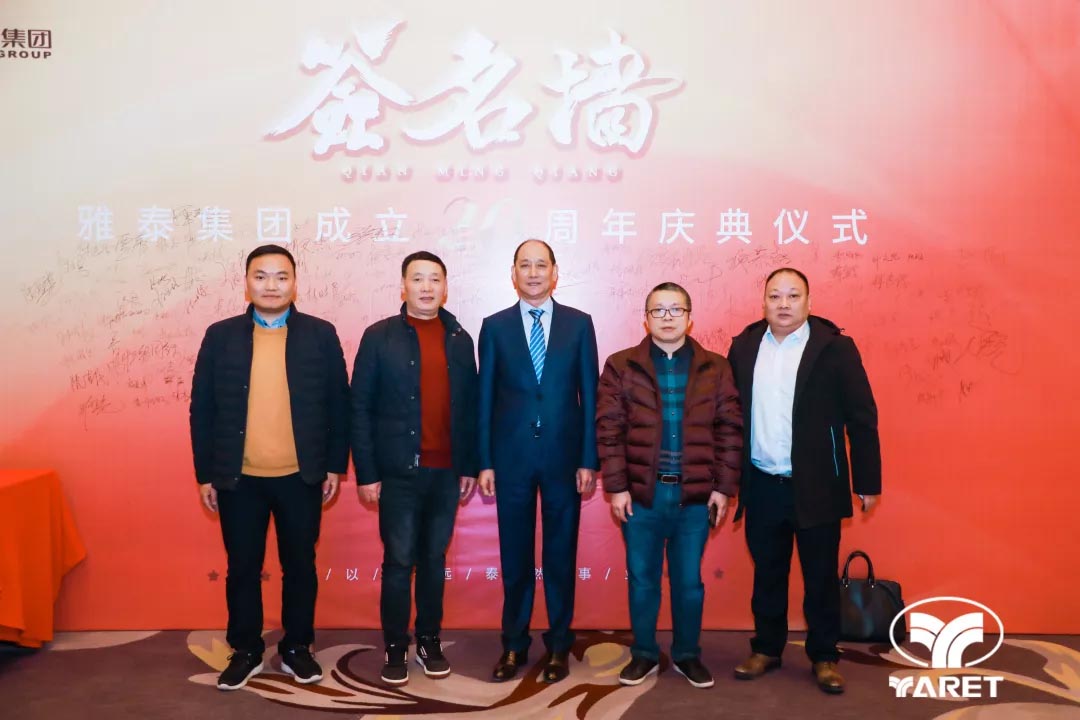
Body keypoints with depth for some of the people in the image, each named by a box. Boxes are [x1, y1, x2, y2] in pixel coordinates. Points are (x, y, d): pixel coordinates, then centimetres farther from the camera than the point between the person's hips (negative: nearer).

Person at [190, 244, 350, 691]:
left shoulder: (320, 335, 0)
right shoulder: (220, 336, 1)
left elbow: (338, 403, 2)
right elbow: (202, 409, 3)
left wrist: (334, 466, 0)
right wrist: (205, 474, 1)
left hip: (301, 477, 0)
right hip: (238, 478, 1)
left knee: (300, 566, 11)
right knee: (242, 569, 12)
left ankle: (297, 648, 28)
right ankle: (246, 651, 29)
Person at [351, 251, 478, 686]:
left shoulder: (459, 339, 7)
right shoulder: (379, 337, -3)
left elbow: (469, 406, 9)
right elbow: (360, 408, -4)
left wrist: (470, 465, 6)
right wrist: (366, 473, -9)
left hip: (446, 472, 3)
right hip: (399, 471, -3)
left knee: (434, 560, 12)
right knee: (398, 561, 5)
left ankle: (430, 642, 26)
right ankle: (395, 648, 19)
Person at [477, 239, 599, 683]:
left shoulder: (579, 324, 2)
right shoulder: (495, 326, 3)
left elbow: (589, 395, 1)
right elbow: (485, 398, 2)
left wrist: (589, 459, -4)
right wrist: (484, 461, -2)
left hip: (563, 456, 0)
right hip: (512, 457, 0)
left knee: (560, 554, 9)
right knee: (515, 556, 10)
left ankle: (558, 645, 25)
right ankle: (514, 644, 25)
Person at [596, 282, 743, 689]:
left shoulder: (716, 369, 4)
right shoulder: (621, 366, 0)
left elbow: (730, 431, 3)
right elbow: (608, 430, -3)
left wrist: (724, 487, -2)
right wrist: (616, 487, -8)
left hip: (696, 496, 1)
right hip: (641, 494, 0)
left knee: (689, 580, 12)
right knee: (642, 579, 11)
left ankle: (687, 654, 29)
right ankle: (644, 654, 28)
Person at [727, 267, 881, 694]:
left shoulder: (834, 347, -6)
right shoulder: (743, 347, 4)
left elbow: (861, 418, -4)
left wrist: (868, 481, -4)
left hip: (815, 487, -3)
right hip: (762, 486, 3)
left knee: (821, 577, 9)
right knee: (767, 574, 15)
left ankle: (824, 657, 25)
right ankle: (766, 649, 30)